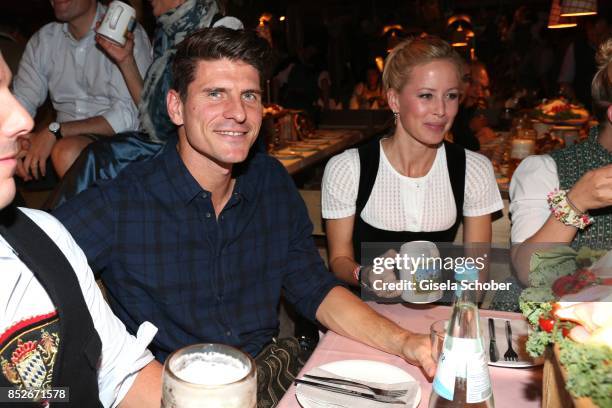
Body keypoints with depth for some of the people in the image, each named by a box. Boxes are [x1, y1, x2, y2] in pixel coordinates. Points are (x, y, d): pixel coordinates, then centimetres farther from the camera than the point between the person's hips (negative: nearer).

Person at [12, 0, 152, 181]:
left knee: (67, 151, -32)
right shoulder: (43, 39, 10)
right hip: (64, 138, 6)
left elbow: (128, 116, -19)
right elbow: (21, 101, 6)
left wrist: (54, 131, -23)